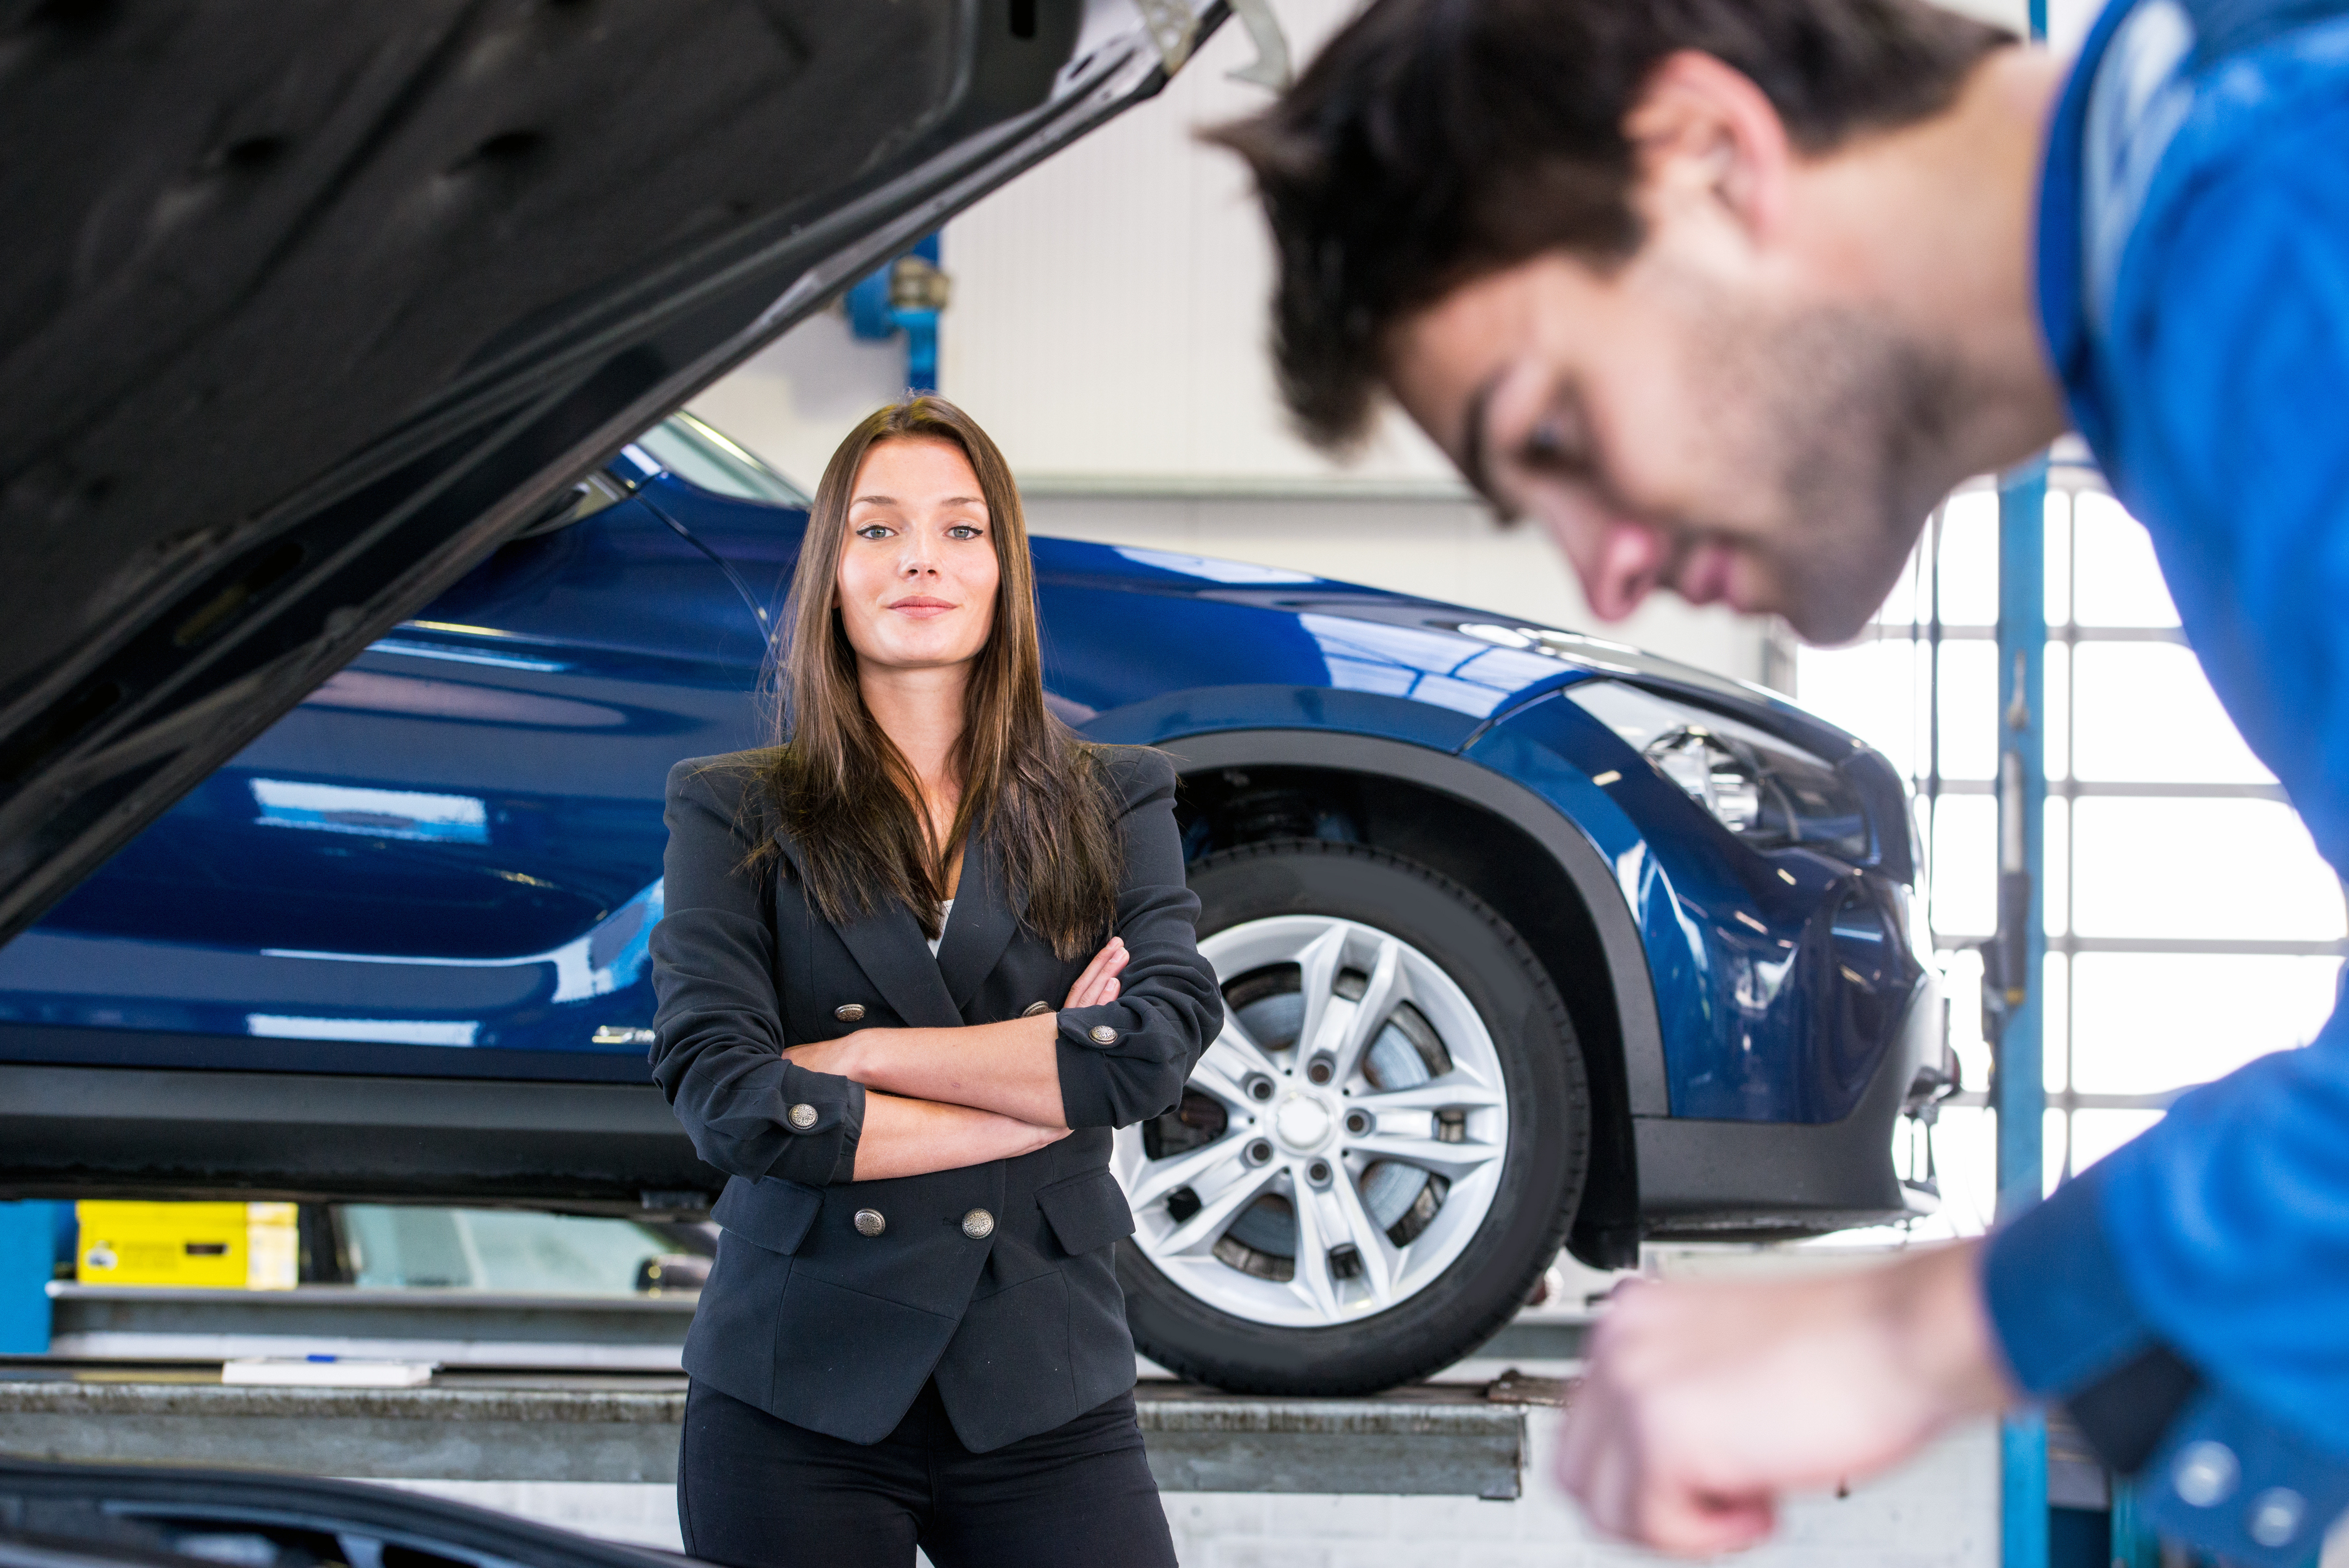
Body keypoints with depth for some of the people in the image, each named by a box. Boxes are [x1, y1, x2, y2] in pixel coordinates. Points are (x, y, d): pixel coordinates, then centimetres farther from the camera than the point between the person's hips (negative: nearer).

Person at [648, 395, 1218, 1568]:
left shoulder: (1113, 803, 10)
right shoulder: (733, 812, 6)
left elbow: (1163, 1045, -7)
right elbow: (718, 1100, -9)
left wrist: (861, 1054, -10)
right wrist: (1049, 1087, -7)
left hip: (1046, 1397, 1)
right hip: (798, 1405, -1)